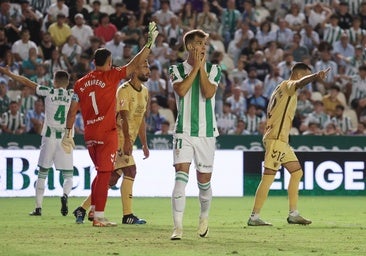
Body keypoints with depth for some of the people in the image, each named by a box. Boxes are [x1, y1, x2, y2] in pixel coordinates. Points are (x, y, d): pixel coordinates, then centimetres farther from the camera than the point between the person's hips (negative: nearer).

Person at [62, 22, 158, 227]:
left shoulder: (81, 83, 7)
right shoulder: (111, 76, -6)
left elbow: (73, 110, 8)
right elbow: (135, 64, -6)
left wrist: (69, 133, 15)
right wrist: (150, 43, 0)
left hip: (89, 134, 6)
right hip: (107, 133, -6)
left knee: (101, 173, 19)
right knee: (104, 174, -4)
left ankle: (94, 209, 17)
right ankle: (99, 216, -6)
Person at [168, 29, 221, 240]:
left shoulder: (213, 70, 7)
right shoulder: (177, 70, 4)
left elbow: (208, 92, -10)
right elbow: (181, 90, -15)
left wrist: (201, 67, -8)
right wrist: (196, 66, -9)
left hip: (207, 133, 2)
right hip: (184, 132, -2)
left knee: (204, 181, 8)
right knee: (181, 177, -15)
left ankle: (204, 217, 35)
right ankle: (178, 227, -17)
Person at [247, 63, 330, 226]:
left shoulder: (282, 88, 23)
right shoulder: (287, 85, -6)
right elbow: (300, 83, -29)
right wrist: (315, 76, -48)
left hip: (281, 139, 10)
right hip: (276, 138, -10)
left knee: (297, 172, 11)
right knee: (268, 177, -10)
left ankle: (293, 214, 11)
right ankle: (254, 217, -9)